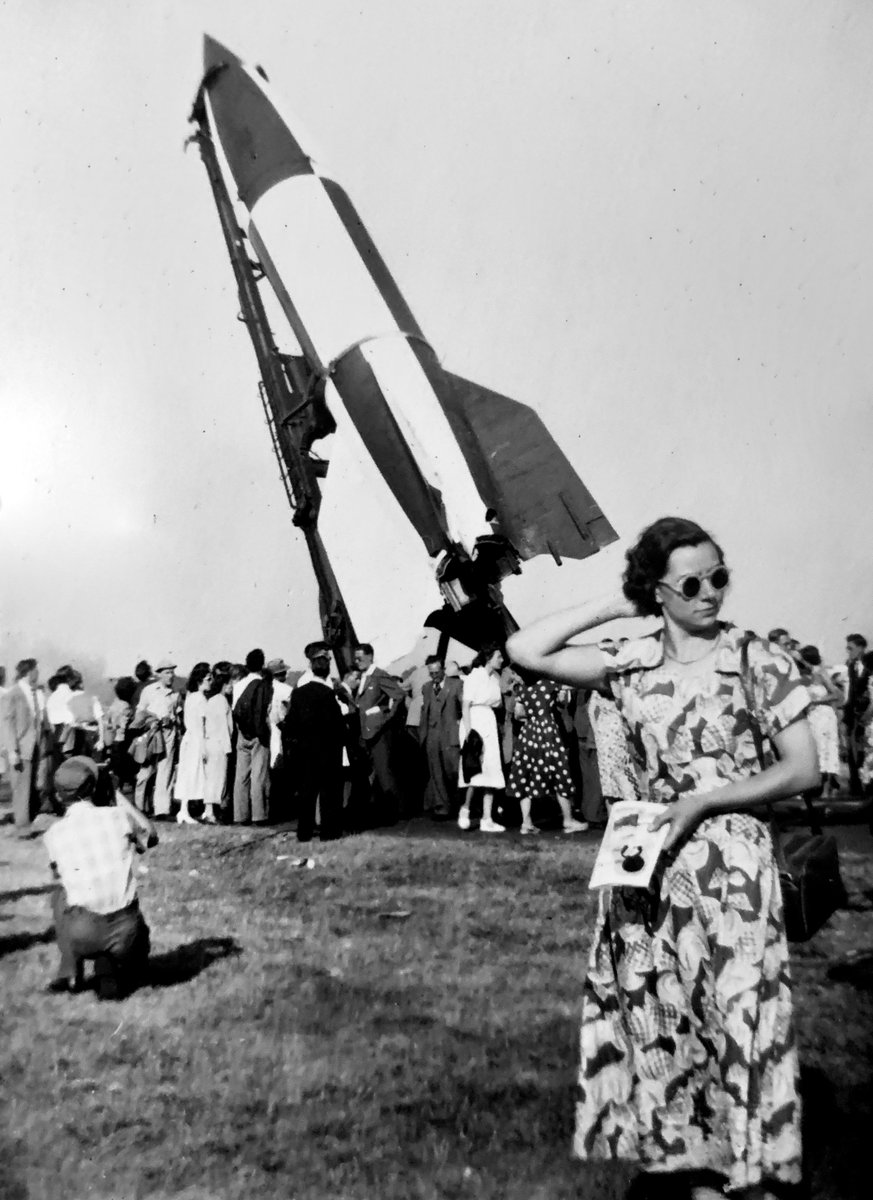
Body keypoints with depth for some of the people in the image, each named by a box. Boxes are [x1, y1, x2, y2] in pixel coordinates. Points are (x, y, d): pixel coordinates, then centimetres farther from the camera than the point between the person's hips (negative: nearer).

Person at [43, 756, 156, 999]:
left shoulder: (53, 833, 0)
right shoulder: (118, 816, -3)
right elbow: (150, 837, 18)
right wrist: (118, 796, 19)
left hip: (82, 936, 0)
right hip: (124, 933, 0)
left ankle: (69, 971, 23)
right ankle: (110, 975, 6)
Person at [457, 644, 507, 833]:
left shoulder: (495, 677, 12)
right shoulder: (475, 676, -8)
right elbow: (465, 705, -13)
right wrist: (468, 732, -20)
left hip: (490, 722, 7)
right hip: (474, 720, -7)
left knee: (491, 771, 2)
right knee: (476, 768, -11)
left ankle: (487, 819, 3)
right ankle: (465, 809, 10)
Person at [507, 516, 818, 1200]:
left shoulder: (757, 660, -4)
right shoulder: (630, 665, 1)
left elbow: (803, 770, -4)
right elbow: (525, 652, -4)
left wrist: (701, 802, -12)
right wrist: (612, 608, -4)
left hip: (734, 863, -2)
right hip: (649, 862, 3)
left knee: (740, 1013, 0)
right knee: (666, 1021, 10)